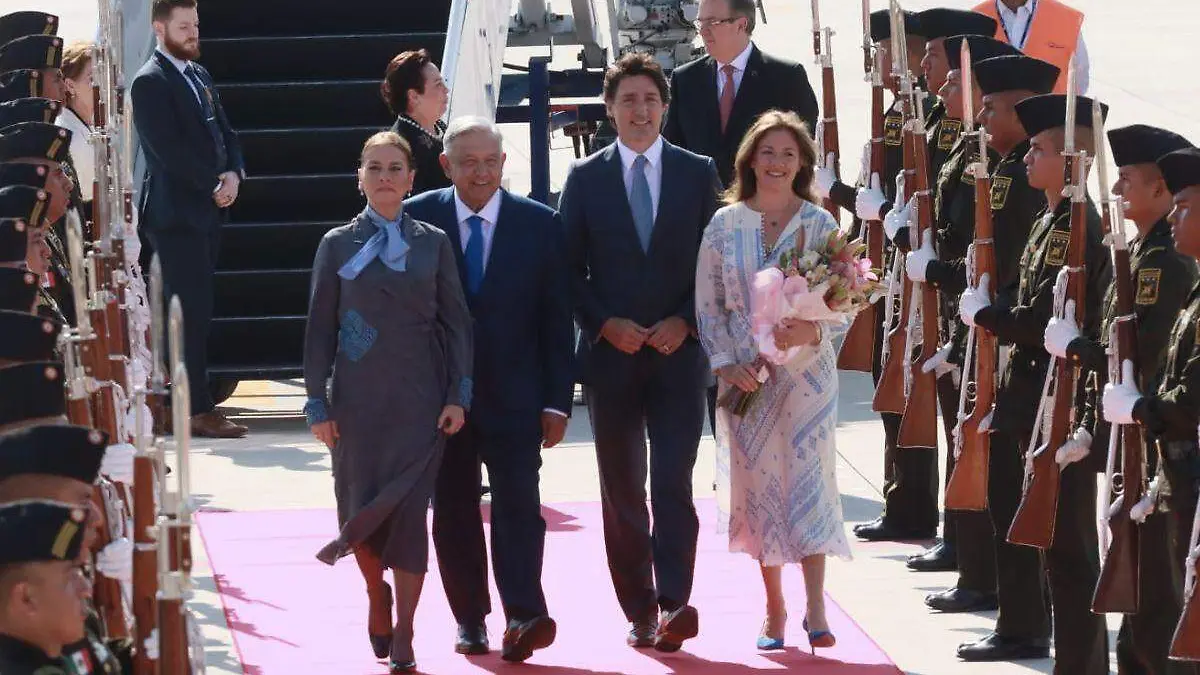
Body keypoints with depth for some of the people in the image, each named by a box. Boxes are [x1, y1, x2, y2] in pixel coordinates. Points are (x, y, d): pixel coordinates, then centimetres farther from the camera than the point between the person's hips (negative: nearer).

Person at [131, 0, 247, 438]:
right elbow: (169, 149, -17)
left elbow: (222, 131, 17)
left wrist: (233, 173, -2)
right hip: (176, 212, -8)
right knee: (192, 311, -8)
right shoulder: (150, 82, -10)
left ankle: (190, 398, 13)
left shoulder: (199, 75, 17)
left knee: (196, 309, 9)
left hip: (208, 209, 8)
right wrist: (214, 184, -12)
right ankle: (199, 410, -7)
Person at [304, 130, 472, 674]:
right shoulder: (338, 245, 4)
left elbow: (456, 322, 5)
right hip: (357, 399, 0)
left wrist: (458, 396, -3)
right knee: (359, 502, 3)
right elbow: (320, 328, 3)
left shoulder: (433, 243, 5)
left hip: (420, 400, 0)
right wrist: (318, 404, -2)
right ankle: (377, 595, 33)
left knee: (408, 511, -3)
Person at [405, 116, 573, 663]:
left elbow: (557, 322, 3)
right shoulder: (416, 220, 1)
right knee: (453, 510, 6)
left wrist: (556, 402, -1)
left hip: (513, 395, -1)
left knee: (518, 503, -12)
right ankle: (470, 622, 15)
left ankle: (524, 616, -18)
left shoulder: (539, 224, 1)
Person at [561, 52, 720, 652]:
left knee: (673, 483, -14)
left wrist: (684, 322, -8)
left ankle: (673, 603, -19)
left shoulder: (699, 173, 5)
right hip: (610, 352, 1)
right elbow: (571, 268, 5)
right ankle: (639, 612, 11)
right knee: (622, 492, 5)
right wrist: (607, 325, -8)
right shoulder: (585, 177, 6)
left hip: (679, 349, -1)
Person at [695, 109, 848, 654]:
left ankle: (815, 608, -6)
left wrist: (813, 331, -20)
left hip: (806, 371, -2)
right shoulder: (724, 225, 3)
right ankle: (774, 608, 16)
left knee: (809, 481, -8)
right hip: (745, 377, 2)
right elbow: (709, 306, 4)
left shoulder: (820, 225, -1)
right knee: (758, 485, 6)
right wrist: (725, 363, -8)